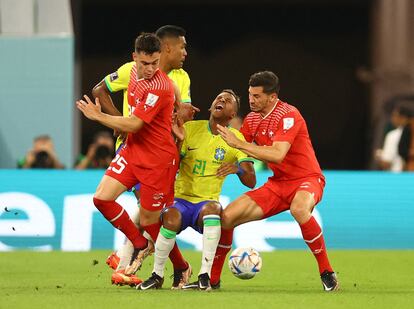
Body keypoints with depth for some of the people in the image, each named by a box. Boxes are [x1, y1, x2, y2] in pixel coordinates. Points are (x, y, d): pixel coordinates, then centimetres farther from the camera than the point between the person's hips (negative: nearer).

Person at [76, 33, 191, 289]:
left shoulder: (159, 87, -23)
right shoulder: (135, 74, 3)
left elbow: (132, 124, -22)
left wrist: (98, 116, -11)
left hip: (158, 159, -8)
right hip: (132, 150, 8)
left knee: (149, 221, 1)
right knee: (102, 198, -5)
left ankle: (182, 268, 23)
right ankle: (139, 243, 14)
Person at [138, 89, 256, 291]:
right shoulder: (191, 128, 4)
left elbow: (251, 182, -3)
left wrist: (239, 168, -25)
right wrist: (178, 141, -16)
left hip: (207, 201, 0)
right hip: (181, 199, 0)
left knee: (212, 208, -37)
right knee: (171, 218, -34)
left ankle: (205, 276, -36)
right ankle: (157, 275, -12)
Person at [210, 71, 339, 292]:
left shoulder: (288, 115, -18)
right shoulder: (251, 119, 6)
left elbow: (277, 155, -29)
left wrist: (238, 143, -27)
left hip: (306, 179, -7)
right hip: (277, 183, 7)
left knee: (298, 209, -42)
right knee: (226, 217, -5)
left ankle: (327, 273, -27)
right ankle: (212, 279, 12)